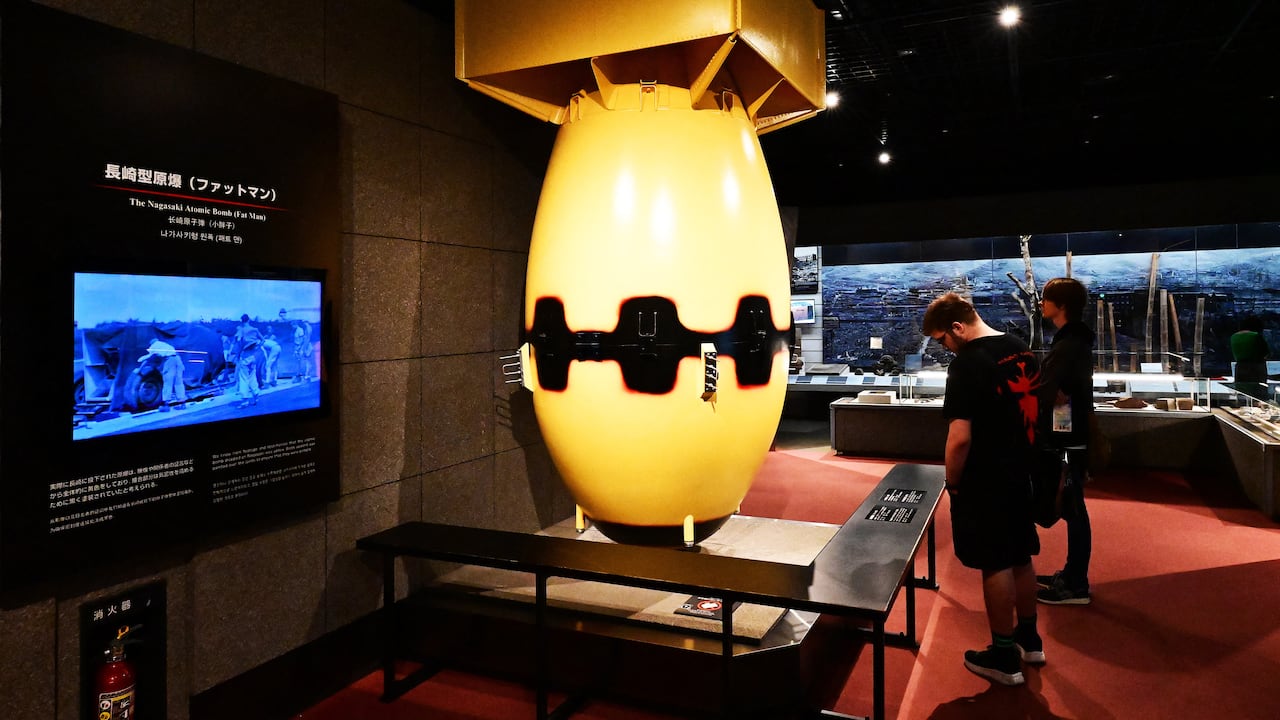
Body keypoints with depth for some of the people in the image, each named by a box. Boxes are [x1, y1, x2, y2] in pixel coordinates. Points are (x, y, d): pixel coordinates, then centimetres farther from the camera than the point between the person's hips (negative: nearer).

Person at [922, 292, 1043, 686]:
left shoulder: (967, 364, -22)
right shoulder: (1022, 350, 5)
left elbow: (960, 438, -26)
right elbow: (1033, 410, 14)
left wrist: (952, 482, -12)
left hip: (985, 482, -8)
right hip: (1021, 473, 8)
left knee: (996, 565, 3)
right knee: (1019, 557, 20)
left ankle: (1004, 657, 16)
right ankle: (1028, 638, 36)